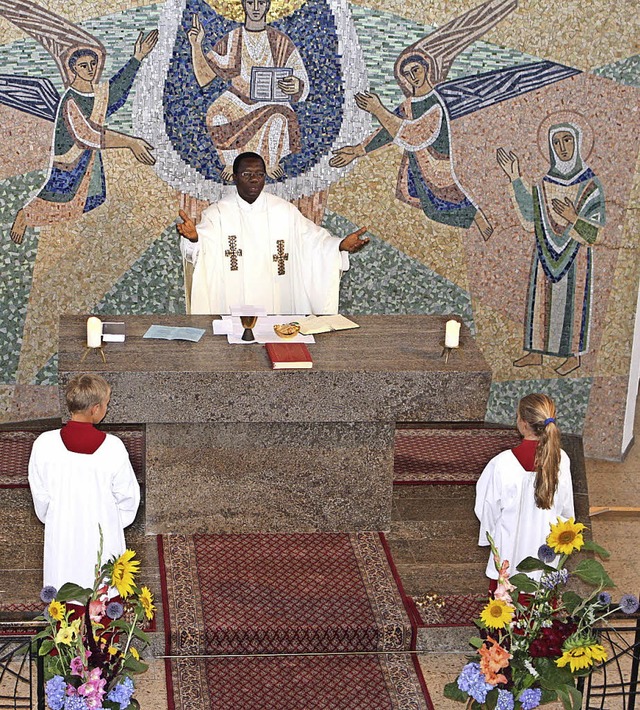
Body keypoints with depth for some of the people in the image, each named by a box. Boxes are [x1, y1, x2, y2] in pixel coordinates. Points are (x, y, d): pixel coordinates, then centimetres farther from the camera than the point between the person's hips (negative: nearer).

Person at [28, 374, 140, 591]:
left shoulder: (44, 444, -19)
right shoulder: (113, 447, -22)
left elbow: (40, 495, -5)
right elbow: (127, 495, -9)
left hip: (61, 534, 1)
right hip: (103, 537, -1)